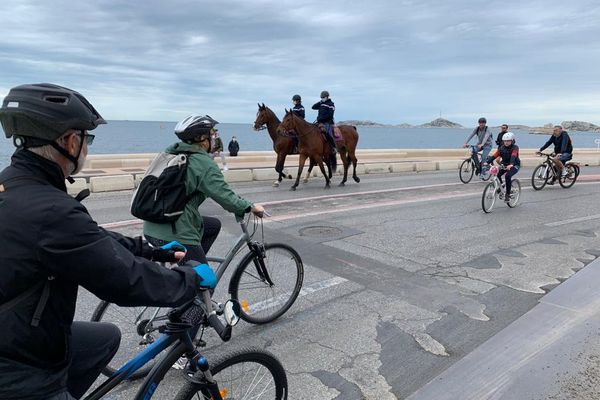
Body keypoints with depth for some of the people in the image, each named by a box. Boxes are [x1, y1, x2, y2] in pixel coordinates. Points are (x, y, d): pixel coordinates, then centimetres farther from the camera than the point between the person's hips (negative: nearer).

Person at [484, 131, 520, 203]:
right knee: (497, 175, -20)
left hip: (514, 165, -5)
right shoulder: (501, 148, -4)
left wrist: (510, 165, -54)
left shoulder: (515, 148, -17)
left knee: (508, 176, -30)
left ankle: (508, 194, -17)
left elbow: (513, 156, -35)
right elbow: (494, 156, -15)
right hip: (504, 165, 5)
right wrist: (487, 162, -32)